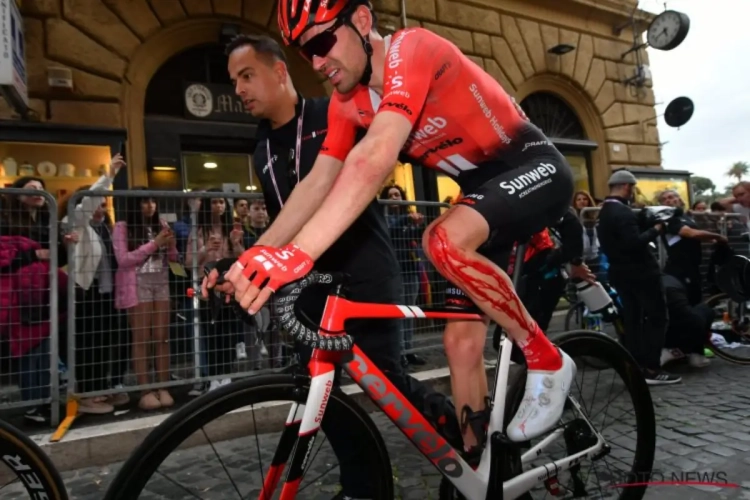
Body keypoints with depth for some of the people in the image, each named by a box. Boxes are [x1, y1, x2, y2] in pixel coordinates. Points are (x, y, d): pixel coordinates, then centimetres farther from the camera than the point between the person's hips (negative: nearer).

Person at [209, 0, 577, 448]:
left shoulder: (412, 50, -24)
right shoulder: (347, 102, -1)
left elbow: (376, 159, -40)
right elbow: (319, 183, -4)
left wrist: (298, 253, -48)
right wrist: (256, 256, -14)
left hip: (535, 168, -6)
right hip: (482, 185, 7)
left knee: (445, 240, -35)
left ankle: (547, 360, -12)